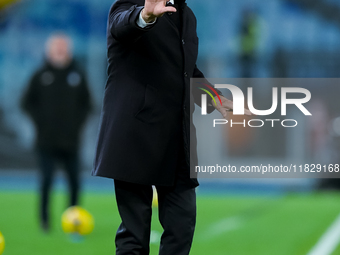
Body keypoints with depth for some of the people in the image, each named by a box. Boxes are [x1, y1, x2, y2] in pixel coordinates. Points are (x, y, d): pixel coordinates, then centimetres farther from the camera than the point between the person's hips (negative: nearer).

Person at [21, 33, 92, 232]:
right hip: (47, 141, -2)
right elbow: (28, 102, 8)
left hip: (71, 140, 2)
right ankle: (45, 218, 2)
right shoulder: (41, 76, 3)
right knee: (47, 180, -7)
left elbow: (87, 103, 15)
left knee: (74, 181, 2)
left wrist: (78, 122, 2)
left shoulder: (78, 75, 8)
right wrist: (41, 120, -4)